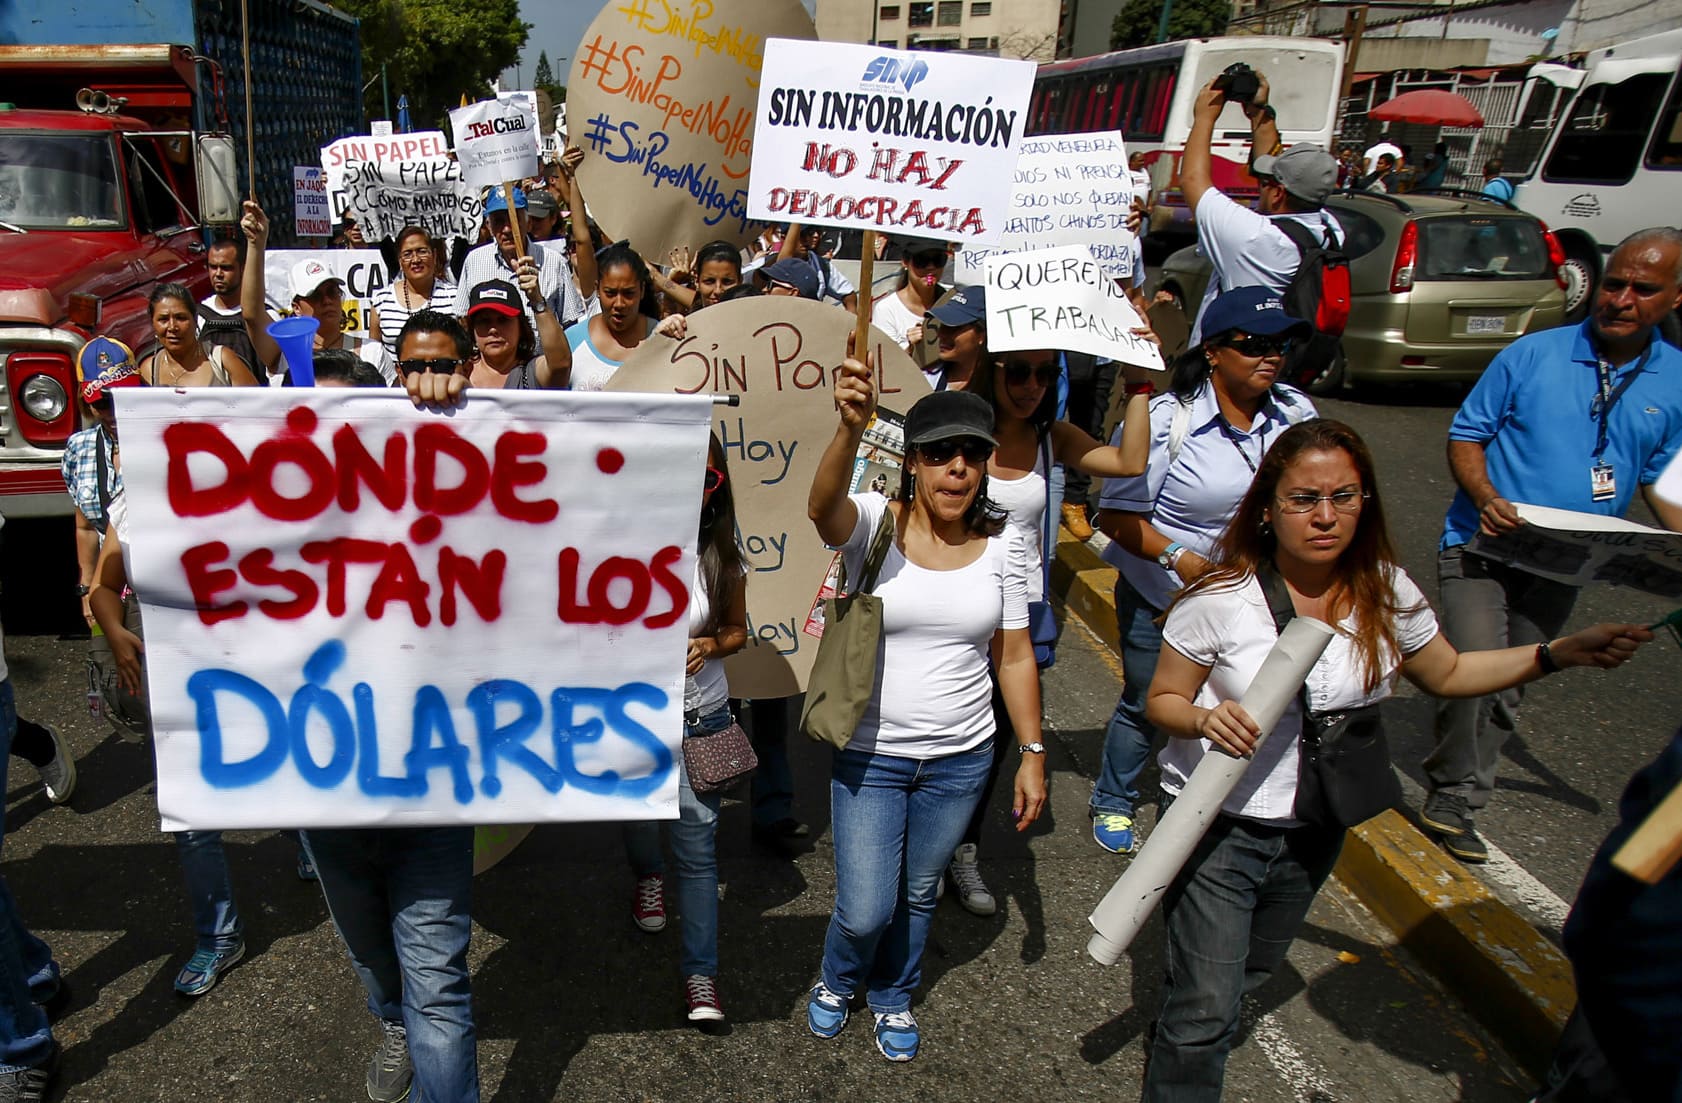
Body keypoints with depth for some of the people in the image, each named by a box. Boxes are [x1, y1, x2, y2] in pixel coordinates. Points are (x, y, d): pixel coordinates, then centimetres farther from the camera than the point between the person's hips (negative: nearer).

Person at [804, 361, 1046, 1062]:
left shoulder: (1000, 544, -5)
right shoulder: (874, 523, -15)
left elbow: (1015, 656, 2)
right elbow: (823, 509, -39)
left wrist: (1032, 754, 1)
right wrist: (851, 429, -57)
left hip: (960, 759, 3)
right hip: (870, 754, -2)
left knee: (919, 894, 21)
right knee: (866, 911, 2)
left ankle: (893, 997, 51)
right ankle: (838, 981, 40)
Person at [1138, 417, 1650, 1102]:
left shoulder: (1385, 591, -8)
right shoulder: (1220, 598, -21)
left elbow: (1446, 673, 9)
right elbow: (1162, 701, -11)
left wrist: (1559, 654, -3)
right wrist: (1205, 718, -33)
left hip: (1316, 830, 5)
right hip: (1218, 825, -5)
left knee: (1253, 969, 26)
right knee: (1205, 1009, -1)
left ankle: (1182, 1032, 54)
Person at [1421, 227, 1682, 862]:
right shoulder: (1532, 355, -6)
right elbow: (1466, 434, -2)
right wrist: (1485, 498, -21)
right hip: (1482, 544, -4)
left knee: (1508, 687, 12)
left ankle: (1453, 802, 26)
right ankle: (1455, 793, 4)